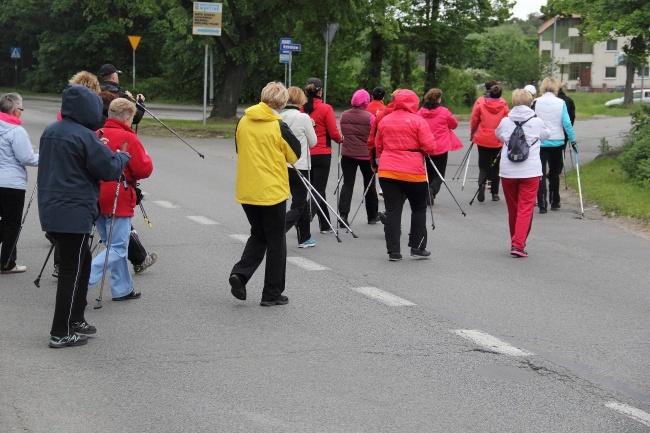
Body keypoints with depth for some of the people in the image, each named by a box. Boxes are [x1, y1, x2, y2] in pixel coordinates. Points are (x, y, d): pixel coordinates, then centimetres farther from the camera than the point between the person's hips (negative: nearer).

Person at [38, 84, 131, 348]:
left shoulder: (51, 132, 10)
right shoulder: (84, 136, -17)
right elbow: (110, 169, -15)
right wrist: (123, 156, 6)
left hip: (51, 209, 9)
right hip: (74, 213, -9)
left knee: (81, 261, 20)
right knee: (72, 271, -2)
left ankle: (75, 320, 26)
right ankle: (61, 333, 1)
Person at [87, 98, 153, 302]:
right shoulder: (129, 139, -12)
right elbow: (143, 170, -14)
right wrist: (146, 159, 5)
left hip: (96, 199, 7)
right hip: (118, 201, -7)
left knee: (114, 244, 18)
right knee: (117, 248, -2)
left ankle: (122, 288, 24)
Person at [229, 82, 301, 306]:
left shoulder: (243, 122, 1)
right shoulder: (279, 126, -13)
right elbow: (295, 155, -1)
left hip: (246, 192, 5)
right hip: (272, 191, -5)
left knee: (258, 235, 21)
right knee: (276, 243, 8)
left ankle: (240, 273, -1)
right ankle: (272, 294, 11)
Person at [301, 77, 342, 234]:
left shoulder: (301, 109, -2)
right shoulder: (326, 109, -11)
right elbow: (333, 133, -9)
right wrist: (340, 139, 11)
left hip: (305, 154, 4)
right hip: (322, 154, -4)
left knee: (317, 188, 15)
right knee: (319, 189, 2)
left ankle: (325, 225, 20)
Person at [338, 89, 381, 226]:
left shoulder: (344, 116, -1)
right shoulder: (370, 117, -13)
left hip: (347, 154, 2)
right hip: (366, 155, -2)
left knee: (347, 184, 4)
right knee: (369, 184, 13)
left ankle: (343, 213, -14)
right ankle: (372, 215, 24)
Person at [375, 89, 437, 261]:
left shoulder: (384, 121, 7)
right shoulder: (418, 121, -7)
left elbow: (378, 147, 15)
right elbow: (430, 147, -11)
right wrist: (421, 150, 10)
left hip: (387, 171, 3)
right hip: (413, 172, -3)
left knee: (392, 210, 4)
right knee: (418, 208, 13)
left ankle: (393, 251, 1)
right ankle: (418, 247, 15)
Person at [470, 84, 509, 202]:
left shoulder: (481, 105, -2)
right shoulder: (504, 107, -3)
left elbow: (474, 121, 5)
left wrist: (472, 133, 22)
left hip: (483, 140, 0)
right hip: (498, 141, 0)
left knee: (483, 166, 6)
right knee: (495, 167, 12)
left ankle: (482, 183, -23)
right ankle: (494, 193, 13)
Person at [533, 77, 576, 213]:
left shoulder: (536, 103, -4)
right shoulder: (561, 103, -5)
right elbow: (567, 123, -6)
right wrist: (572, 140, 2)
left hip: (540, 142, -1)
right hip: (557, 142, 1)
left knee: (540, 174, 1)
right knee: (554, 173, 16)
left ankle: (542, 205, -7)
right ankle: (554, 202, 24)